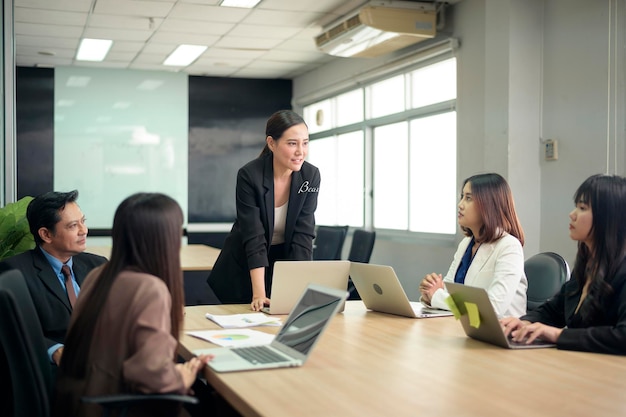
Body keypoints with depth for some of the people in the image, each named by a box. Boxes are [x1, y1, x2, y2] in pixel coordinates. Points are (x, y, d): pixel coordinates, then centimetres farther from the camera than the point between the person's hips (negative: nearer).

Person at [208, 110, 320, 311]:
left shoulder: (311, 176, -14)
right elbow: (254, 237, -27)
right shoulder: (249, 175, -23)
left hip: (285, 263, 2)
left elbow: (303, 235, -16)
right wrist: (259, 294, -34)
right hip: (243, 267, -2)